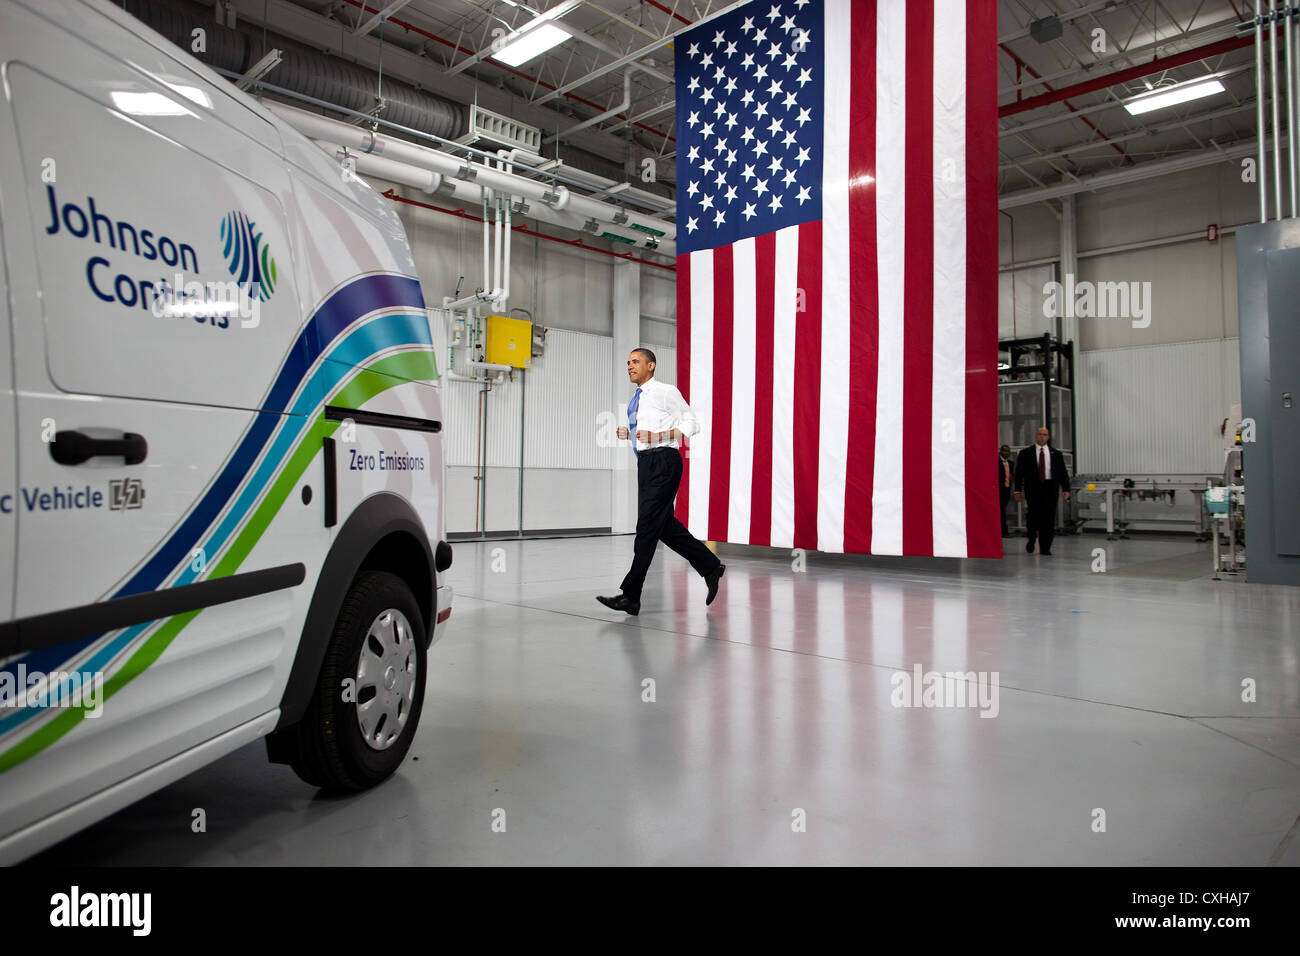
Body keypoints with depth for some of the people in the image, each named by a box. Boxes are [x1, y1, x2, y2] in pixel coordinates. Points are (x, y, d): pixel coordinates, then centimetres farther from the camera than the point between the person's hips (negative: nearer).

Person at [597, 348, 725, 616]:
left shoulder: (666, 391, -5)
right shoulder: (638, 398, 19)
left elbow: (691, 424, -8)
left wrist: (658, 436, -17)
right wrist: (627, 433, 7)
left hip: (663, 461, -9)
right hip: (646, 462, 9)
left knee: (648, 525, -9)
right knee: (666, 526, 11)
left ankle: (630, 596, -7)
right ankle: (710, 566, 27)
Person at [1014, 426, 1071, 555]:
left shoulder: (1056, 454, 13)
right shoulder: (1025, 453, 7)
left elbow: (1063, 473, 11)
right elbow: (1019, 472, 5)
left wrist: (1066, 489, -1)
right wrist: (1018, 490, -1)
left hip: (1050, 488, 2)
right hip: (1033, 488, -2)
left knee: (1049, 519, 1)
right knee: (1034, 514, -14)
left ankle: (1045, 548, 9)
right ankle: (1031, 540, 13)